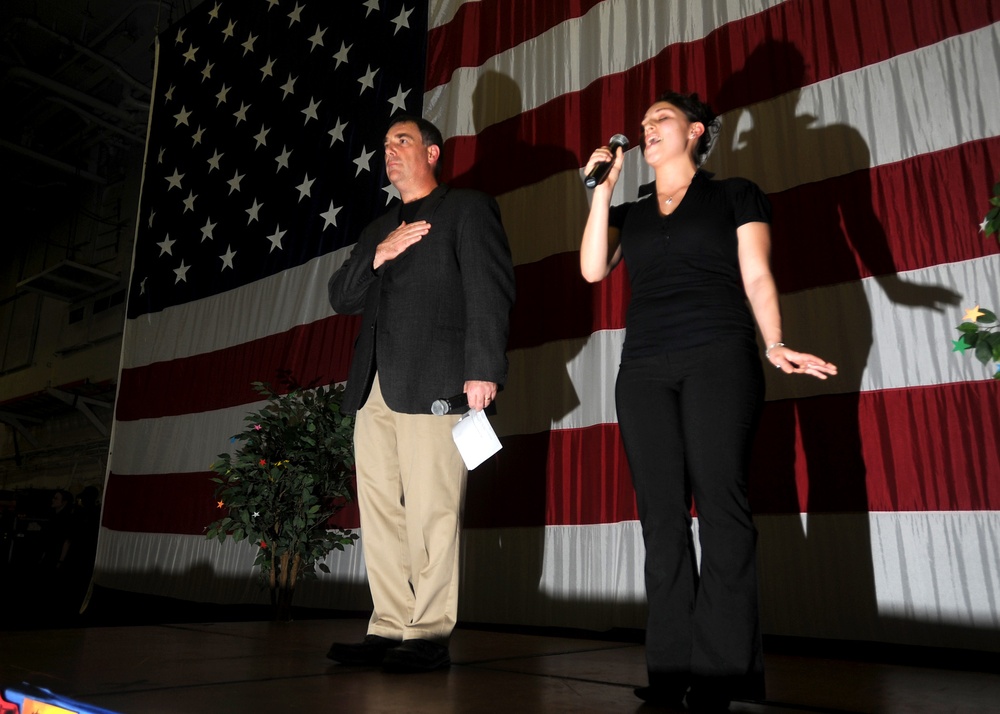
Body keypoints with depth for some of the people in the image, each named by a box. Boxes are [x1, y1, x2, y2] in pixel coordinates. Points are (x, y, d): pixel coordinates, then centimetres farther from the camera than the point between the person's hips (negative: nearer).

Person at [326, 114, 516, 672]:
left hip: (433, 381, -7)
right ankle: (390, 628, 13)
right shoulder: (379, 228, 28)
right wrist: (377, 256, 2)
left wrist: (483, 369, -16)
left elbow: (491, 289, -5)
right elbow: (342, 299, 20)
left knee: (430, 511, -7)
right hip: (376, 389, 7)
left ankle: (430, 635, 2)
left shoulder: (468, 209, 7)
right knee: (380, 512, 5)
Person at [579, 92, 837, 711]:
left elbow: (757, 278, 4)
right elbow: (593, 269, 5)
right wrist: (603, 189, 10)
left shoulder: (736, 196, 14)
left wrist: (775, 344, -12)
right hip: (644, 369, 4)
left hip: (719, 359, -3)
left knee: (721, 504, -10)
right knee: (661, 514, -2)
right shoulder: (629, 213, 23)